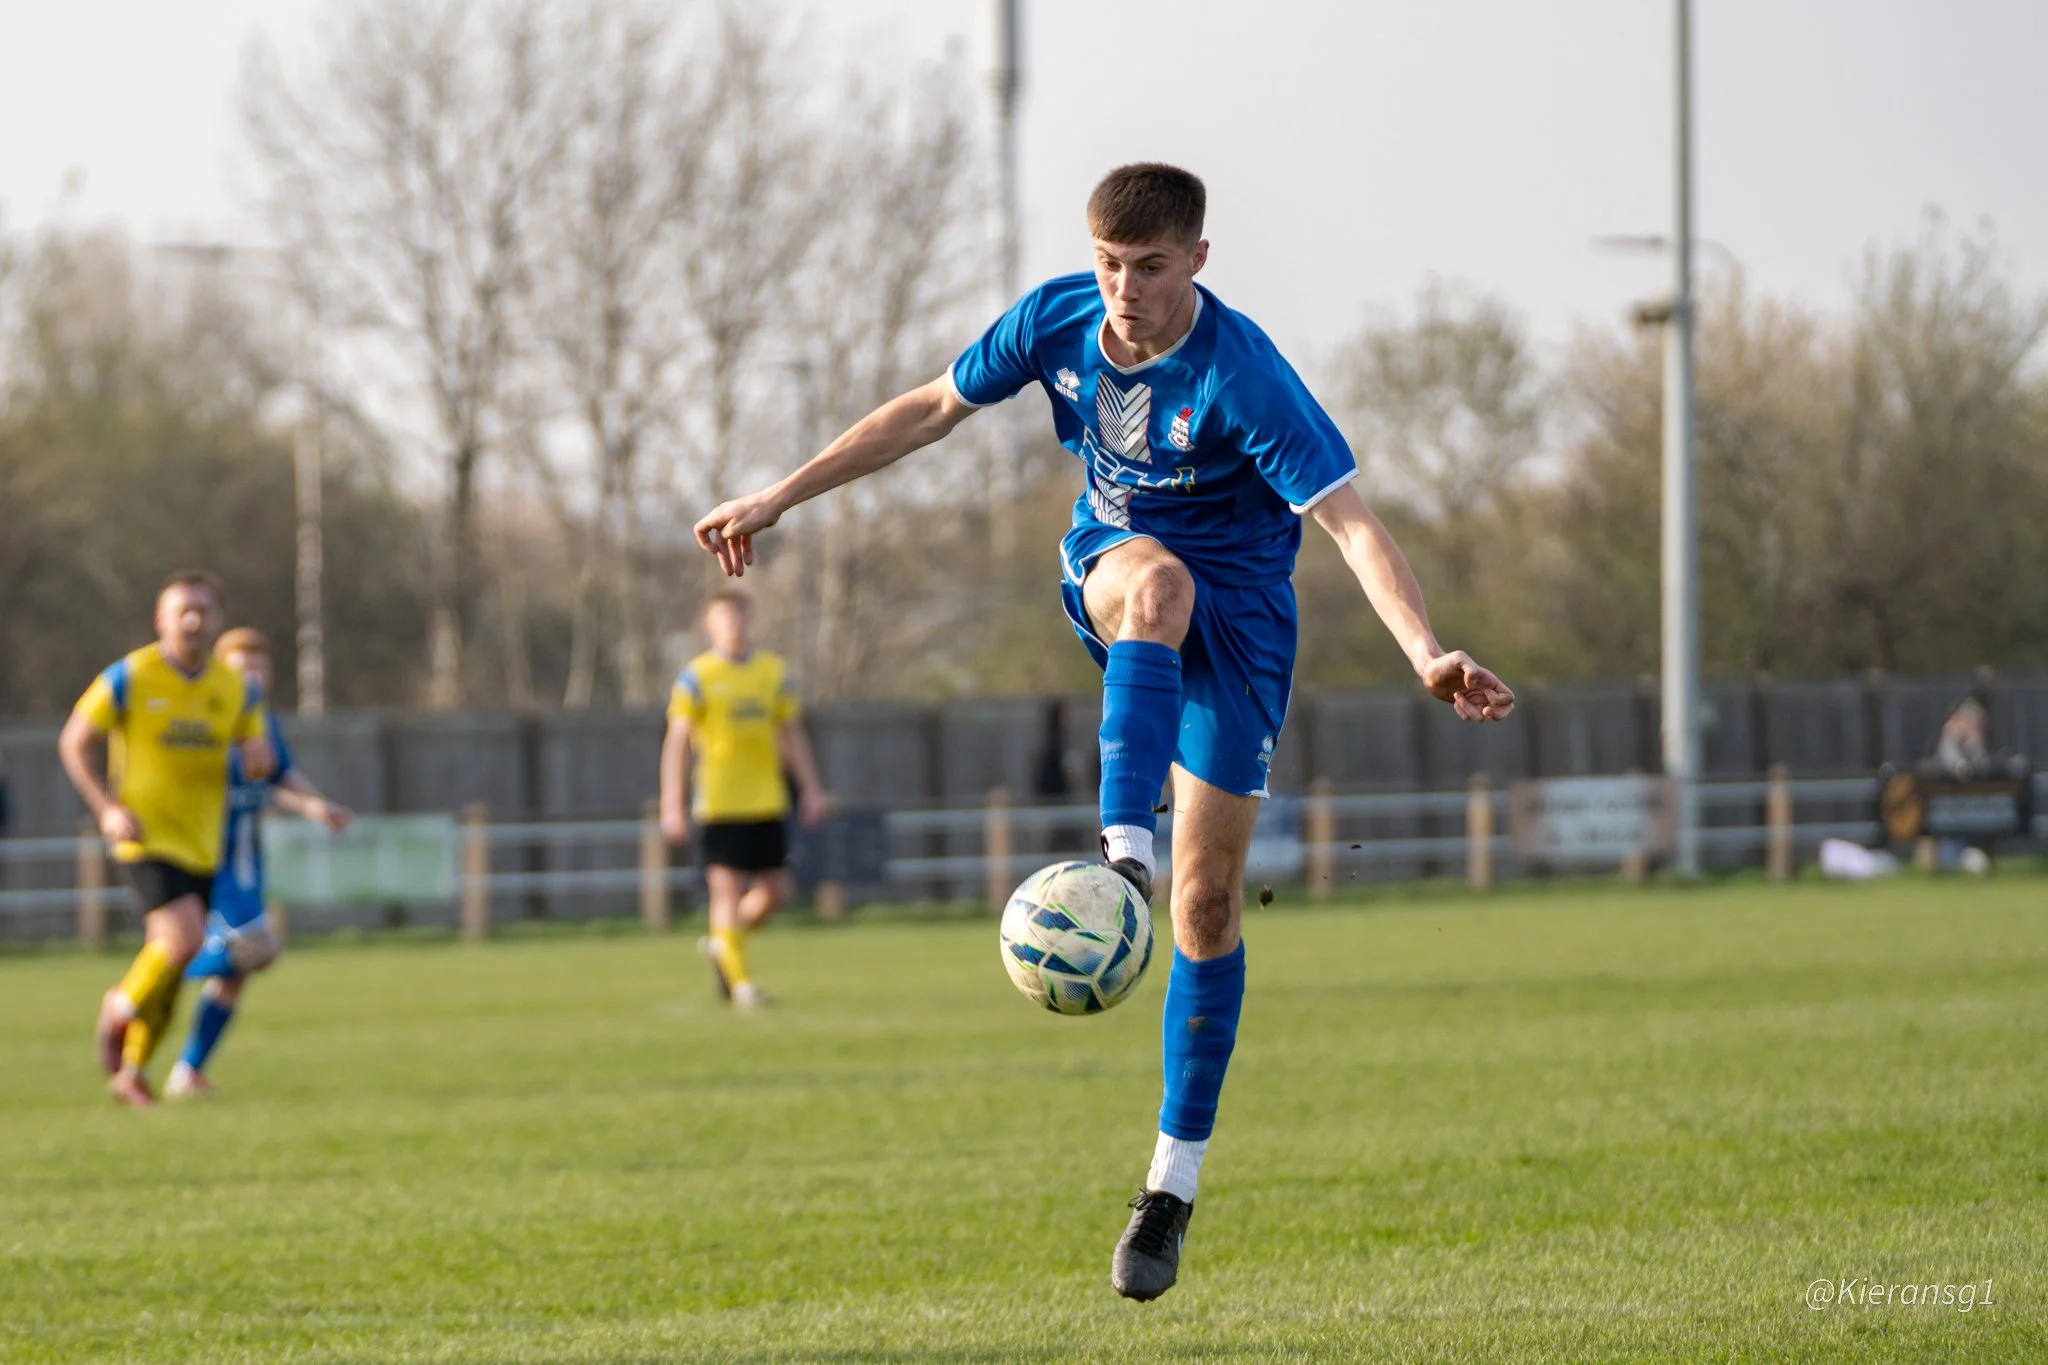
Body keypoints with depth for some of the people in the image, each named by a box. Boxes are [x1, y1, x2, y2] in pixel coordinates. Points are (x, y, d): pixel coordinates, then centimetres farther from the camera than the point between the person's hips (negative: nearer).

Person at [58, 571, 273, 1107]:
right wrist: (106, 809, -14)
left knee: (170, 964, 8)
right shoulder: (129, 677, -9)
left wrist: (256, 756, -13)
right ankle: (121, 1007, 5)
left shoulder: (234, 687, 5)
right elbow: (74, 742, -2)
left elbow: (258, 759, 13)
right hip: (147, 838, -5)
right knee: (184, 939, -22)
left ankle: (131, 1070, 23)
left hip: (202, 843, 5)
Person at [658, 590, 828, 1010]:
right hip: (718, 802, -5)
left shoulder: (773, 672, 10)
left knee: (774, 892, 4)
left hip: (767, 801, 5)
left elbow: (791, 733, 16)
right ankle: (740, 981, -2)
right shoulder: (696, 676, -3)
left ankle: (721, 945, 28)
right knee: (727, 889, -8)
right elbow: (677, 740, -5)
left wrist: (810, 788, 9)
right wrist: (673, 805, -11)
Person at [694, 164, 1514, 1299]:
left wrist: (1427, 655, -46)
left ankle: (1173, 1184, 6)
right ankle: (1121, 856, -52)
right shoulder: (1057, 319, -11)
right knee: (1157, 581, -38)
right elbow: (929, 411, 4)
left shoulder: (1241, 375, -25)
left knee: (1208, 897, -4)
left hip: (1236, 611, -2)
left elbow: (1350, 523, -30)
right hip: (1108, 572, 2)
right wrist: (778, 500, 5)